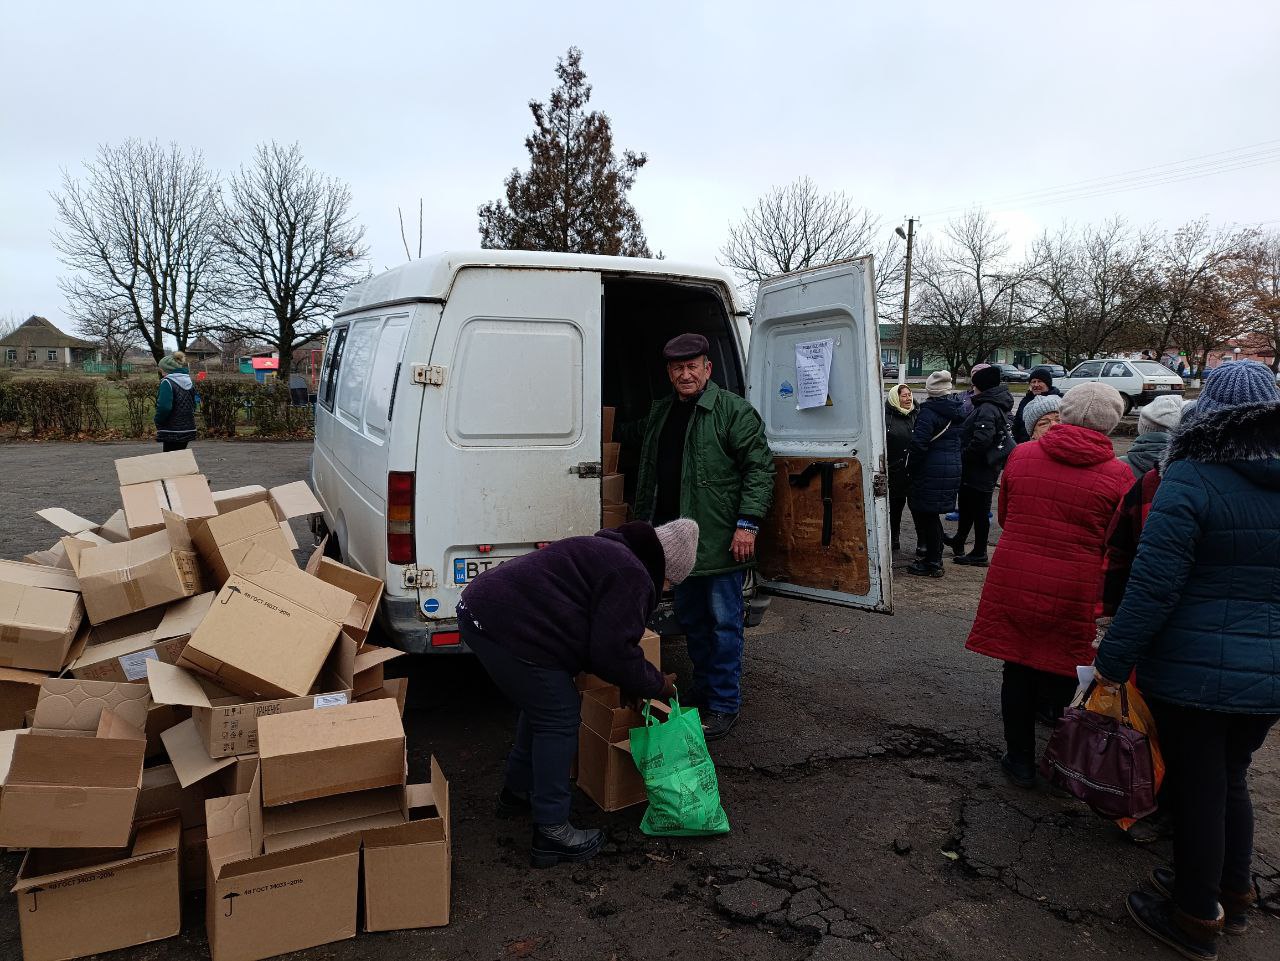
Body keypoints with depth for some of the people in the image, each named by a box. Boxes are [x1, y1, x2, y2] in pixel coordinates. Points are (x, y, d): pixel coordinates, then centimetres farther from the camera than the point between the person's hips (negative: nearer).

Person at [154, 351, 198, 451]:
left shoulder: (167, 382, -13)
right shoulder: (189, 382, 10)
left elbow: (164, 407, -22)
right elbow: (196, 402, 17)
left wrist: (158, 423, -7)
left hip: (172, 432, -7)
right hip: (188, 429, 7)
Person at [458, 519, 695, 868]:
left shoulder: (607, 552, 22)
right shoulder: (631, 576, -10)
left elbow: (603, 642, 31)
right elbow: (614, 654, -14)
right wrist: (659, 686, 2)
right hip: (509, 629, -11)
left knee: (543, 705, 26)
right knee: (559, 719, 0)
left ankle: (516, 792, 42)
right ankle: (551, 833, 6)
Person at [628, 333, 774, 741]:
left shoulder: (734, 411, -9)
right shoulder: (660, 412, 14)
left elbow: (759, 468, -13)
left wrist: (747, 523, -20)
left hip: (720, 539, -7)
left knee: (723, 622, 1)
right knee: (691, 619, 17)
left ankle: (724, 704, 11)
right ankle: (702, 692, 32)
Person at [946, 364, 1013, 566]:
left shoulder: (987, 409, -23)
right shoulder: (997, 405, 10)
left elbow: (982, 439, -34)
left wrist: (964, 456, -19)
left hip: (980, 471, -10)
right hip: (984, 468, 10)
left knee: (979, 511, 2)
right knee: (967, 505, 24)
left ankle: (979, 554, 13)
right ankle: (959, 542, 40)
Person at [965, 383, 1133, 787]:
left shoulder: (1020, 456, 0)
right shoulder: (1118, 475, -8)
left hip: (1012, 583, 2)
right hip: (1074, 596, -2)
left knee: (1017, 672, 14)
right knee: (1064, 677, 12)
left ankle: (1020, 761, 28)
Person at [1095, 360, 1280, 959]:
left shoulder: (1189, 482, -16)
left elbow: (1152, 587, -20)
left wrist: (1113, 661, -11)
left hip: (1195, 671, -6)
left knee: (1197, 789, 9)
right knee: (1231, 779, 23)